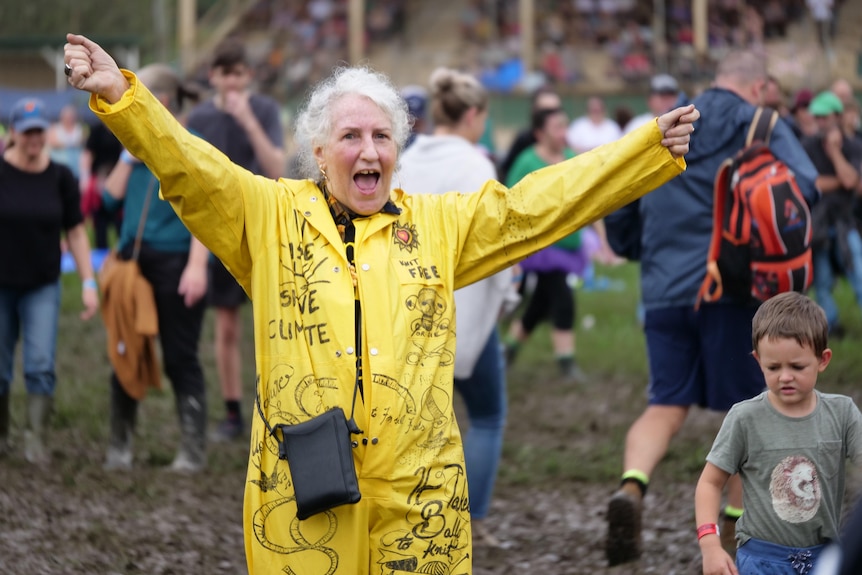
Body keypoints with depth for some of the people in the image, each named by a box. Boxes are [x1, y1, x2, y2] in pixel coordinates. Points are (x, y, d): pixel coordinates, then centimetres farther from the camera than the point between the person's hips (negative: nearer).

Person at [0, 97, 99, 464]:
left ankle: (37, 440, -9)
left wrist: (88, 283, -1)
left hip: (42, 286, 1)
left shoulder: (60, 178, -1)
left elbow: (76, 232, 4)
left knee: (41, 365, -11)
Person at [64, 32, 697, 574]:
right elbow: (191, 168, -3)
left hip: (419, 495, 2)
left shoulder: (440, 225, 15)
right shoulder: (271, 215, 8)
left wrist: (652, 147, 11)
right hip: (300, 491, -2)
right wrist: (121, 94, -19)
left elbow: (541, 202, 15)